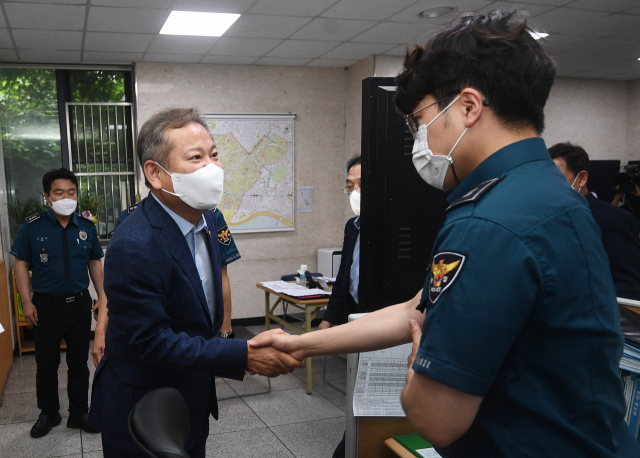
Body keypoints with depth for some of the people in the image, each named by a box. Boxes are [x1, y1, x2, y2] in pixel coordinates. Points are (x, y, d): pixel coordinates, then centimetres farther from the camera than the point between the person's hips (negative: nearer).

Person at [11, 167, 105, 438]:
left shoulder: (87, 226, 3)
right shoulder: (33, 226, -5)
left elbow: (95, 262, 11)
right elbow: (21, 264, -2)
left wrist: (102, 294, 4)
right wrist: (27, 301, -8)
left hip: (80, 303, 2)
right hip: (46, 304, -2)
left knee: (79, 363, 11)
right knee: (46, 363, 11)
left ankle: (79, 414, 25)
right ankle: (48, 414, 29)